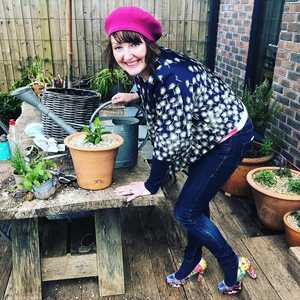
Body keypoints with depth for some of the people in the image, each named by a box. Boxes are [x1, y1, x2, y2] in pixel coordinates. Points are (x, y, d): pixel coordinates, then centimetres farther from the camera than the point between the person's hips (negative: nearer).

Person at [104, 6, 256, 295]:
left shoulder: (170, 76, -34)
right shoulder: (147, 68, -7)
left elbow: (170, 140, -27)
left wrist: (150, 185, -16)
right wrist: (134, 96, 12)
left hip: (230, 137, -9)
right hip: (205, 136, 9)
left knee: (186, 211, -3)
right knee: (197, 202, 18)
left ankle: (231, 266, 21)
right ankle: (191, 263, 40)